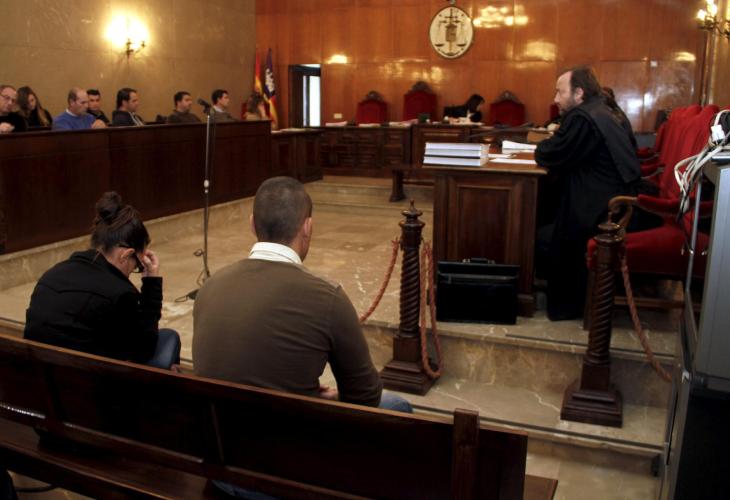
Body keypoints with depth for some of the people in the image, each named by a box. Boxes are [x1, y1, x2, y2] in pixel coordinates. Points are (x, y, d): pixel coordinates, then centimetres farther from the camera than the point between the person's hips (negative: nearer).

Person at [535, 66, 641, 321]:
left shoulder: (582, 117, -17)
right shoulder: (604, 112, 15)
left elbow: (548, 157, -14)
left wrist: (541, 149, 6)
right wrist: (548, 149, 3)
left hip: (607, 214, -10)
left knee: (544, 238, 0)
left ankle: (565, 305, 16)